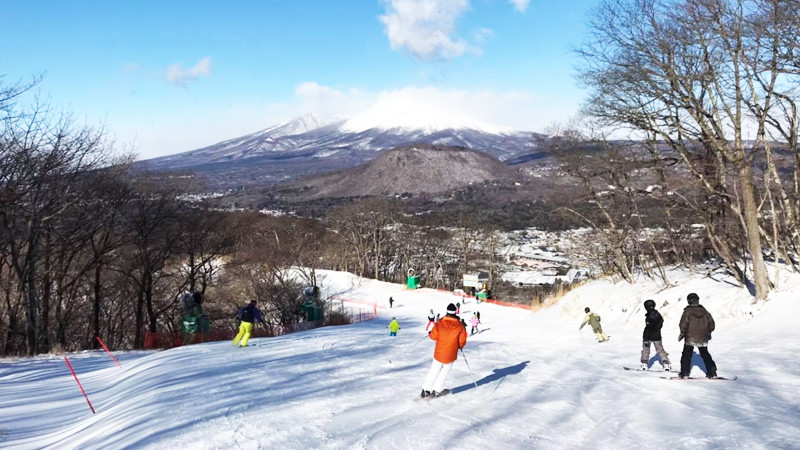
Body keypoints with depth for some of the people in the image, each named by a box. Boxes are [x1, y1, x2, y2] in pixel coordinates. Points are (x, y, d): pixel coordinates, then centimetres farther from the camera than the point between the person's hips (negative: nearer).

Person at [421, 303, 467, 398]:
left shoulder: (439, 323, -11)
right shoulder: (460, 326, -10)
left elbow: (434, 336, -5)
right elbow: (462, 341, -5)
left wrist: (430, 333, 17)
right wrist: (460, 346, 17)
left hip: (439, 353, 1)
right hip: (451, 355, -1)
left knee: (434, 371, 13)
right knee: (444, 373, 14)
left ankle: (426, 390, 13)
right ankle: (436, 391, 13)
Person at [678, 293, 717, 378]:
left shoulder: (688, 311, -12)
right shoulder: (704, 310, 3)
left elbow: (684, 323, -18)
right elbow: (711, 322, 7)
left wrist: (682, 333, -7)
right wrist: (709, 332, 20)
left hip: (690, 337, -4)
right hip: (703, 338, 4)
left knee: (686, 355, 5)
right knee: (705, 354, 16)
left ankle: (684, 373, 2)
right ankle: (712, 372, 11)